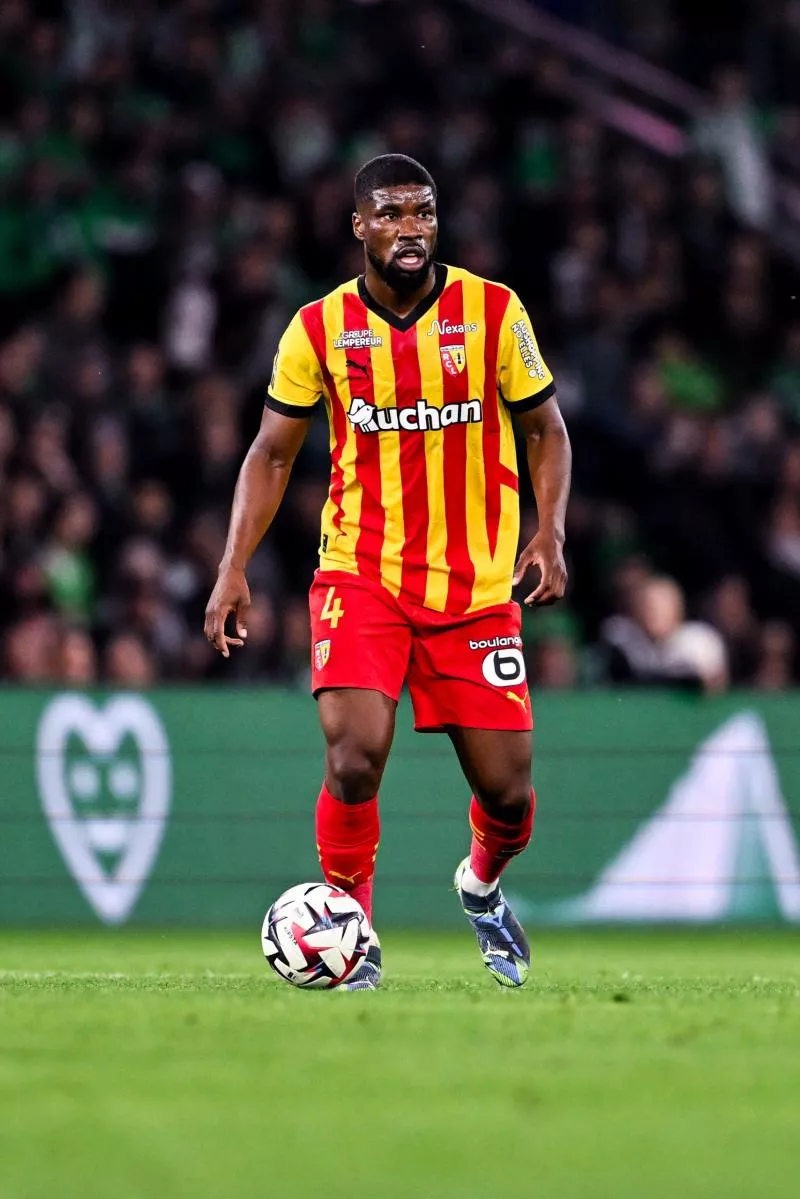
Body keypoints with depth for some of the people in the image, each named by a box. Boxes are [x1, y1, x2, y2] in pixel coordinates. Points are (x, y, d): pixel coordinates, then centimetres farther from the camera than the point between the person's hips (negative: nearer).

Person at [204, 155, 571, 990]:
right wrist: (234, 567, -3)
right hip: (360, 576, -1)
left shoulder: (493, 311, -3)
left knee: (507, 795, 1)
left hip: (477, 589, 1)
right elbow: (272, 452, 7)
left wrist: (550, 532, -9)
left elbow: (545, 430, 7)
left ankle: (482, 885, 37)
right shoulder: (320, 327, -2)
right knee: (355, 754, -22)